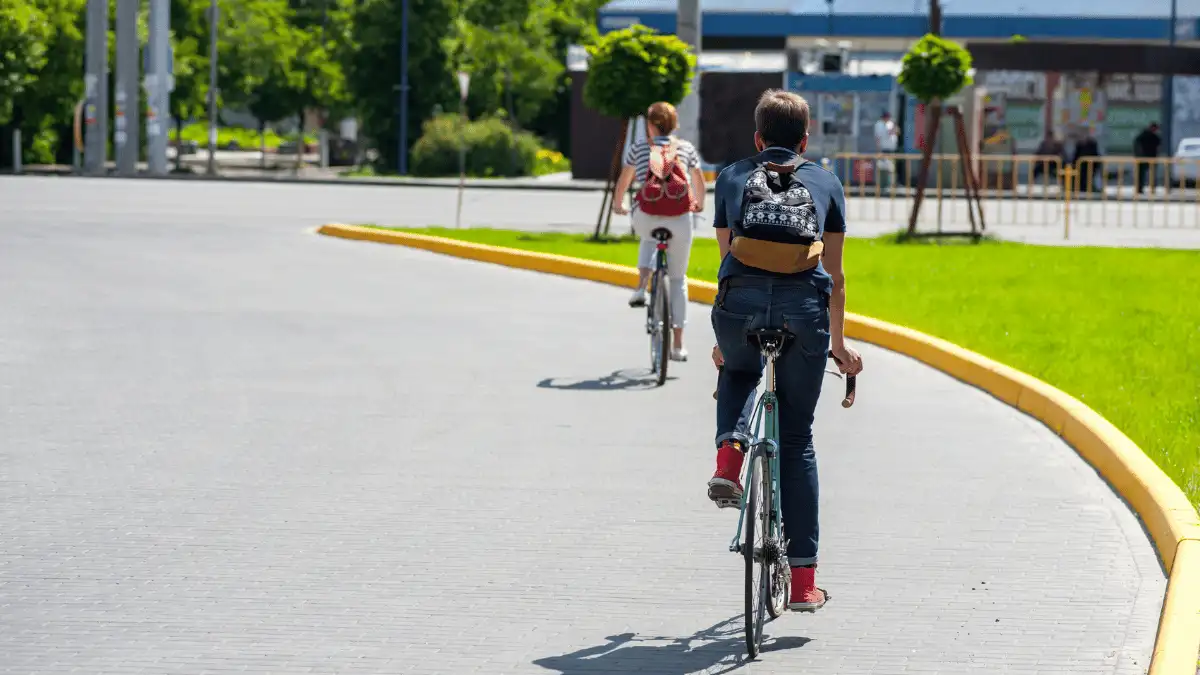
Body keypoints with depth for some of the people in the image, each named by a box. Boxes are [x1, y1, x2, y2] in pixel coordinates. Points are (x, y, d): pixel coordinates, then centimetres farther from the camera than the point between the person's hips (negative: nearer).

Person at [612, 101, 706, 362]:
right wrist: (699, 204, 46)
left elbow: (624, 181, 18)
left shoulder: (639, 148, 8)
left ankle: (641, 286, 13)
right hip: (680, 218, 0)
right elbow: (699, 181, 25)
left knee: (648, 237, 38)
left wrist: (618, 204, 38)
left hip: (646, 216, 0)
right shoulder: (686, 148, 11)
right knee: (678, 279, 12)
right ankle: (678, 345, 8)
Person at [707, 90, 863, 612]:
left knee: (737, 373, 36)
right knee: (797, 438, 12)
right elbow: (835, 274, 23)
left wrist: (724, 338, 36)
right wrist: (839, 343, 33)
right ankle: (802, 578, 10)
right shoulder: (825, 182, 22)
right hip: (804, 306, 0)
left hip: (741, 303, 0)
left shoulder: (733, 177, 23)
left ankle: (729, 453, 4)